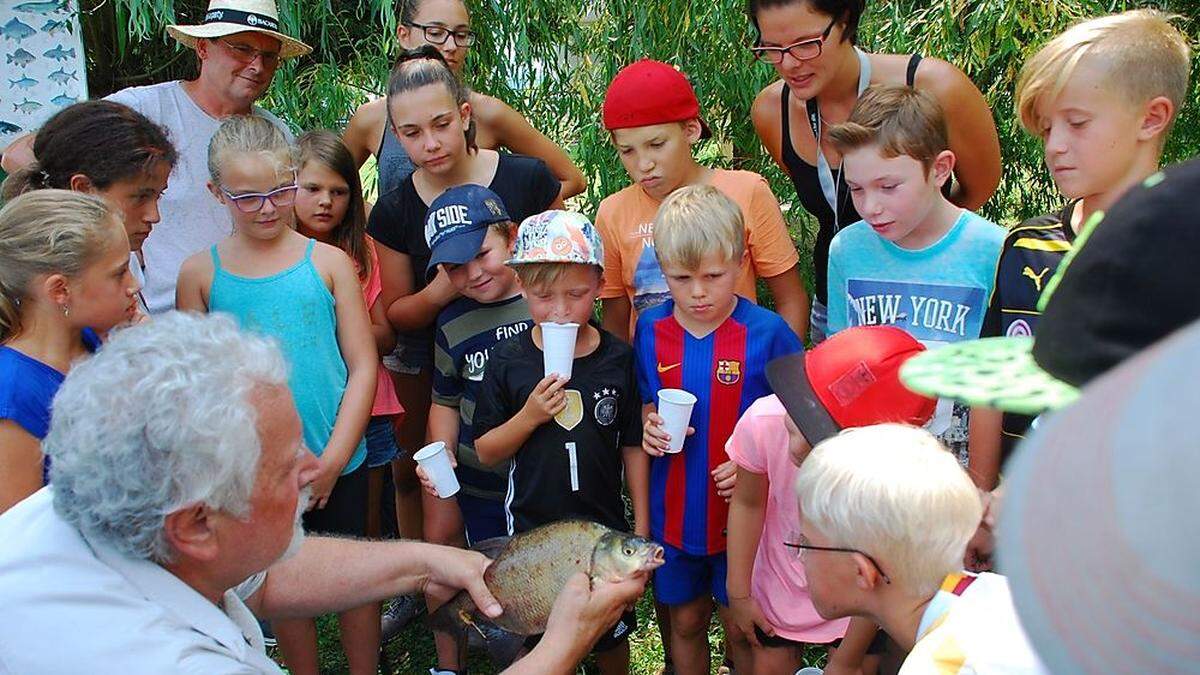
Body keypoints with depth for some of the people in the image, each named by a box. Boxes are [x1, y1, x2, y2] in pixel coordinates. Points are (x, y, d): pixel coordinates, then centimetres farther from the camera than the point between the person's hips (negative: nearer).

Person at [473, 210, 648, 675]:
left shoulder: (618, 359, -8)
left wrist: (642, 526, 2)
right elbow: (486, 452, -4)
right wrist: (529, 415, -21)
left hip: (605, 528, 1)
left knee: (612, 635, 19)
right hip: (532, 529, 0)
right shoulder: (509, 361, -9)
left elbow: (632, 447, 0)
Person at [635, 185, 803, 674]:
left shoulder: (767, 333, -15)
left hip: (742, 514, -3)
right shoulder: (650, 330, -4)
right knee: (685, 623, 19)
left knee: (741, 630, 12)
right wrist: (649, 429, -11)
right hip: (674, 510, 3)